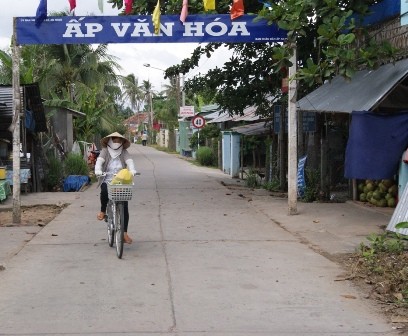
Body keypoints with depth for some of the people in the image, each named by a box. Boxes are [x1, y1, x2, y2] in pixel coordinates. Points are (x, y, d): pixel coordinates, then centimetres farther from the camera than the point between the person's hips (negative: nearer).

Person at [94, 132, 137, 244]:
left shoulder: (124, 153, 8)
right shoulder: (105, 151, 5)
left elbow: (130, 161, -10)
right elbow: (99, 161, -12)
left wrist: (132, 170, -33)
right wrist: (98, 170, -34)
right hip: (107, 181, -1)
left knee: (124, 206, -7)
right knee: (104, 191, -36)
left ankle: (124, 233, 0)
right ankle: (103, 211, -6)